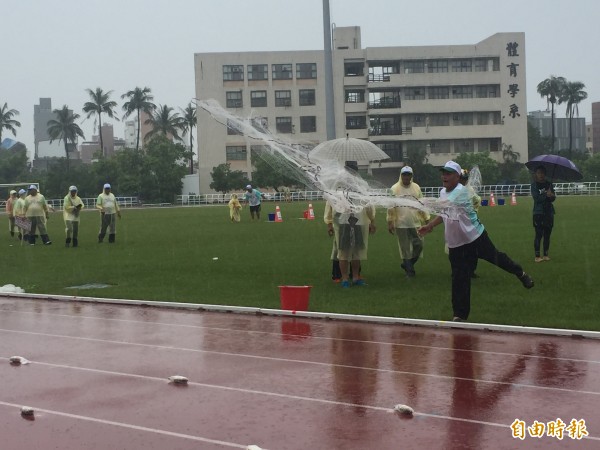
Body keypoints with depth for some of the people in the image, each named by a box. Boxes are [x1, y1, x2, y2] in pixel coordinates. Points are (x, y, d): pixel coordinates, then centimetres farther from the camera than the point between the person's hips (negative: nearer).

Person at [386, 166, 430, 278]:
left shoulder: (416, 187, 6)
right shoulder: (395, 189, -3)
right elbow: (391, 207, -4)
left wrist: (426, 219, 9)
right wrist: (390, 222, -8)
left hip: (416, 223, 3)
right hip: (401, 224, -3)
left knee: (418, 245, 2)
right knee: (405, 248, 3)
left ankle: (407, 264, 22)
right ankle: (409, 270, 14)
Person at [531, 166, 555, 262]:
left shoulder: (549, 184, 8)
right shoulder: (534, 185, 0)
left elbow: (553, 198, 2)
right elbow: (536, 198, -11)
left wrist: (552, 195, -20)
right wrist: (546, 195, -20)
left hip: (549, 212, 3)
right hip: (538, 213, -3)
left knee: (547, 234, 6)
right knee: (539, 234, -6)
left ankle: (545, 254, 13)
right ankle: (537, 256, -3)